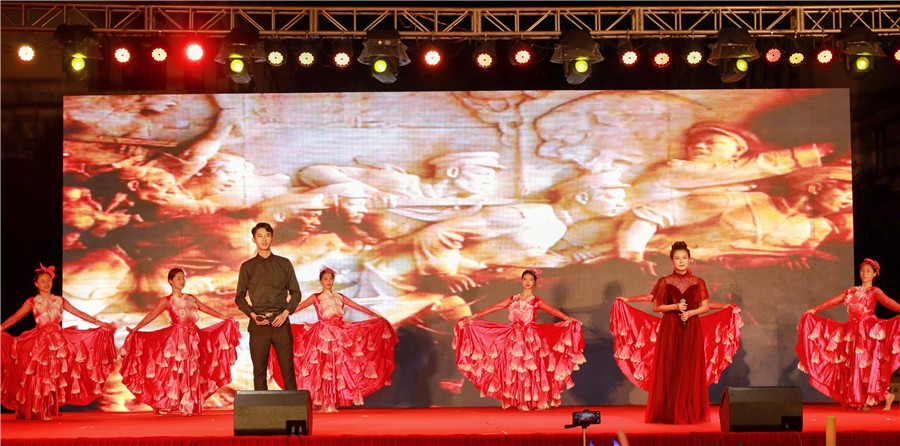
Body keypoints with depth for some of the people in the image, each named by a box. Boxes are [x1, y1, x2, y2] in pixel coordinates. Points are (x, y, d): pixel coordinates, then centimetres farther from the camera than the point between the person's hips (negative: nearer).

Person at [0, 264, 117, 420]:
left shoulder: (59, 300, 11)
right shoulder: (32, 302, 5)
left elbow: (79, 313, 11)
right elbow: (16, 317, -4)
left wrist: (98, 323, 7)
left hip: (58, 339, 2)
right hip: (40, 341, -2)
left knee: (55, 375, 0)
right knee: (39, 375, -3)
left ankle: (50, 410, 8)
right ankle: (37, 411, 5)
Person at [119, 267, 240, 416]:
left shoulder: (191, 298, 13)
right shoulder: (166, 301, -2)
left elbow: (206, 309, 19)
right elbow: (151, 315, -10)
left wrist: (223, 317, 16)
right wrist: (136, 328, -20)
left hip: (192, 339, 5)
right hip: (176, 339, -5)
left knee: (191, 373, 4)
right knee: (172, 371, -6)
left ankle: (187, 406, 12)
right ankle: (163, 405, -1)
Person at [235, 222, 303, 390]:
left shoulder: (284, 264, 10)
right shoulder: (247, 267, 9)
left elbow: (295, 292, 10)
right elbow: (239, 297, 10)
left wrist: (286, 313, -5)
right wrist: (252, 315, -6)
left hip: (281, 322, 0)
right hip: (258, 323, 0)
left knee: (287, 368, -2)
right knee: (259, 369, 1)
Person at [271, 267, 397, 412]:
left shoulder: (340, 297, 13)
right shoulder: (316, 298, 3)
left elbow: (359, 307, 14)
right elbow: (298, 308, -2)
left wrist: (377, 316, 12)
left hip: (339, 334, 4)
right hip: (322, 335, -4)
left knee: (337, 367, 3)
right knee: (322, 368, -4)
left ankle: (332, 403, 9)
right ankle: (323, 403, 1)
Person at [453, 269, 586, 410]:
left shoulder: (536, 301, 3)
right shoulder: (513, 299, 10)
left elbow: (552, 310, -8)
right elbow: (494, 307, 9)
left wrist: (567, 319, -23)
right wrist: (475, 316, 5)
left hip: (530, 339, -2)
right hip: (514, 339, 2)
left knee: (530, 368, -4)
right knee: (515, 369, 1)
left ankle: (533, 400, 4)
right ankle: (519, 400, 8)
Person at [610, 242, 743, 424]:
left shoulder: (698, 282, 7)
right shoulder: (664, 282, 4)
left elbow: (705, 306, 5)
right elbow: (656, 307, 3)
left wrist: (690, 312, -12)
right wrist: (675, 307, -12)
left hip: (692, 330, 1)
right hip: (669, 330, -1)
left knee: (690, 370, -1)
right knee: (668, 370, -3)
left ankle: (690, 413, 5)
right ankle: (668, 413, 1)